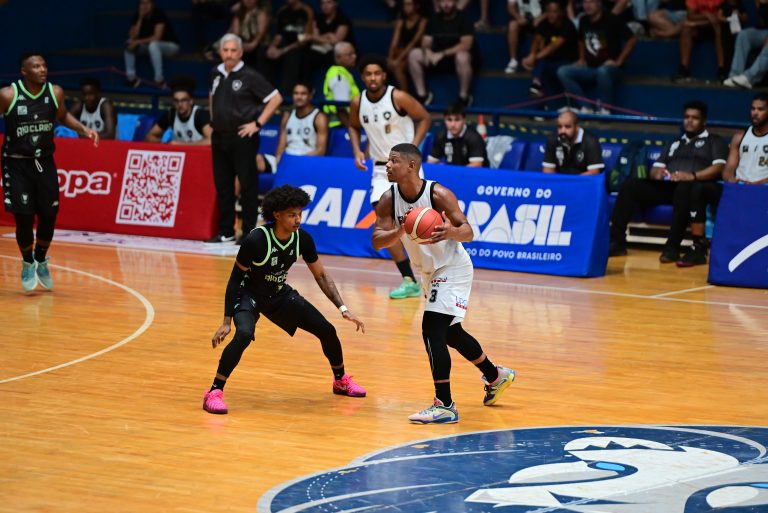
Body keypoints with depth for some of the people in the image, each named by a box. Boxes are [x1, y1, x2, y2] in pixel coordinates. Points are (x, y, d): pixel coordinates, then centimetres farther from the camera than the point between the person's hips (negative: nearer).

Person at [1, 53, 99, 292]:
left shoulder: (55, 93, -6)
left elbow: (62, 116, 15)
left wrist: (83, 129, 1)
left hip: (45, 162, 3)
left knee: (49, 216, 3)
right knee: (24, 218, -5)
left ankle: (41, 261, 28)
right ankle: (28, 265, 19)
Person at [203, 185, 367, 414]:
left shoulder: (302, 239, -14)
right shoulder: (256, 240, -29)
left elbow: (321, 276, -1)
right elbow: (235, 278, -19)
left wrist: (343, 309, -9)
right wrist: (227, 321, -22)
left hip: (279, 294, 5)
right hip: (249, 294, -5)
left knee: (327, 330, 2)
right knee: (244, 334, -35)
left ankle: (341, 380, 30)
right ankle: (214, 393, -26)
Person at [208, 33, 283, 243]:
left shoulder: (250, 76, -10)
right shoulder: (216, 74, 9)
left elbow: (276, 98, -10)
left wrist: (258, 123, -12)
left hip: (242, 138, -6)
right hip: (219, 137, 7)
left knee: (248, 186, -2)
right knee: (222, 186, 10)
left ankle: (249, 233, 2)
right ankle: (226, 232, 18)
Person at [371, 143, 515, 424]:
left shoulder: (439, 194, -24)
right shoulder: (389, 200, -8)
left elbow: (468, 232, -20)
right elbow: (377, 241, -14)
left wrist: (449, 232, -42)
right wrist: (401, 231, -33)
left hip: (453, 269, -8)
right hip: (430, 272, 8)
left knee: (432, 330, -19)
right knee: (450, 332, 20)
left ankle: (444, 406, -17)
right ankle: (495, 376, 44)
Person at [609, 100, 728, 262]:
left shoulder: (715, 141, 15)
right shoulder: (674, 144, 31)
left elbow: (719, 167, -3)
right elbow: (655, 170, 23)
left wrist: (693, 176, -20)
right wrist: (658, 173, -4)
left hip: (694, 187, -5)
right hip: (666, 187, 5)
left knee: (685, 188, -42)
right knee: (631, 184, -19)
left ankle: (672, 247, -42)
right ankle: (617, 241, -26)